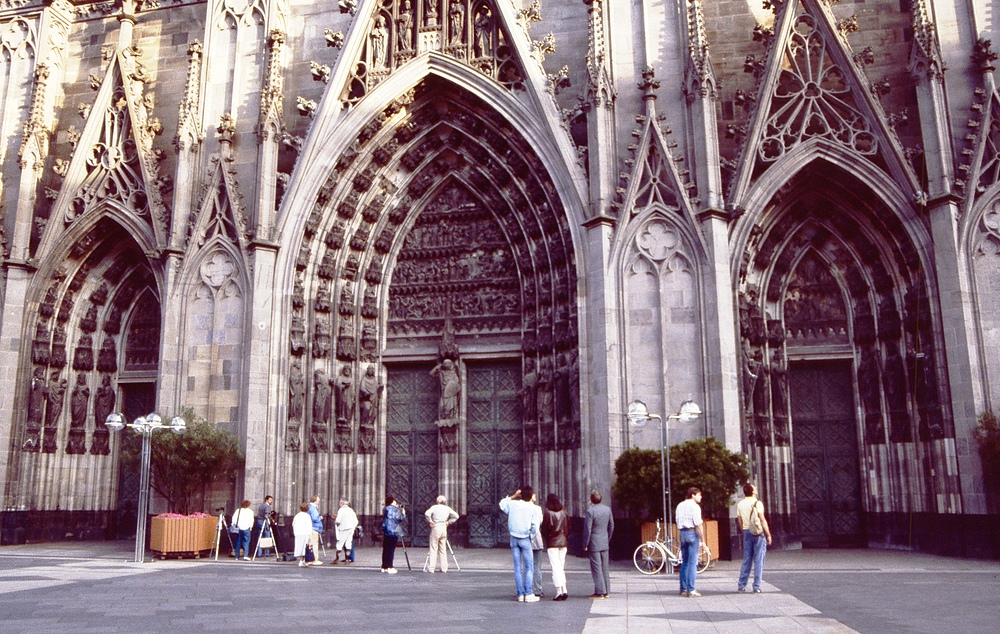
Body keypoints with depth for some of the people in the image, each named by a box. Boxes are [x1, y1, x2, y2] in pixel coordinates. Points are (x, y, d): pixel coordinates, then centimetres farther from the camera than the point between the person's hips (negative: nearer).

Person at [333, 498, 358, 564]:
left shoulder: (341, 510, -7)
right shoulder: (351, 510, 10)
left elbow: (338, 521, -14)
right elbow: (356, 521, 10)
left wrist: (335, 522, 7)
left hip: (344, 529, -5)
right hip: (351, 529, 5)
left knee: (339, 544, 1)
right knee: (348, 544, 6)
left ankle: (337, 558, 1)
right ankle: (347, 559, 4)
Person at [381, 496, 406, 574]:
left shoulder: (385, 509, 12)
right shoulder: (396, 509, -6)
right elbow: (400, 519, -11)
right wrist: (403, 513, 9)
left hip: (386, 531, 6)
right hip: (394, 531, -6)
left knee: (385, 549, 9)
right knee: (391, 549, -6)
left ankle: (384, 567, 13)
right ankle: (389, 567, -9)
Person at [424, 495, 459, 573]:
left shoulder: (434, 507, -2)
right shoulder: (447, 508, 8)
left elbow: (427, 513, -18)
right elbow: (456, 516, 8)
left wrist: (430, 521, -8)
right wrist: (449, 522, 10)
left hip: (436, 528, -4)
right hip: (444, 528, 4)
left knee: (433, 549, -2)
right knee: (443, 549, 11)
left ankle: (431, 568, -5)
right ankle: (444, 568, 10)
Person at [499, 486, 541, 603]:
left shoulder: (512, 504, 0)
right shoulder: (534, 508, -8)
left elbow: (502, 504, 22)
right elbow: (535, 527, -10)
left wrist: (513, 496, 23)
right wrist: (531, 536, 7)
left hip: (513, 538, 4)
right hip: (525, 539, -4)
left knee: (517, 567, 8)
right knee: (529, 567, 2)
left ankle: (520, 594, 9)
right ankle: (528, 594, -3)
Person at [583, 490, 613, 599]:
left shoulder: (590, 511, -16)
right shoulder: (607, 509, 5)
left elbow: (587, 529, -16)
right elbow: (611, 526, 13)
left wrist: (585, 545, -7)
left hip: (594, 544, -7)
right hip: (605, 544, 7)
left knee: (596, 567, -1)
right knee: (605, 567, 13)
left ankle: (600, 592, 0)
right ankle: (607, 591, 17)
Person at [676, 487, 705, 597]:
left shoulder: (680, 506, 14)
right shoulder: (695, 506, -10)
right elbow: (698, 525, -14)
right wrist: (702, 540, -10)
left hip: (682, 533, 7)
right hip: (692, 533, -7)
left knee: (684, 562, 13)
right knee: (692, 563, -4)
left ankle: (683, 589, 15)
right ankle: (691, 590, -5)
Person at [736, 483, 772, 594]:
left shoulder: (740, 504, 7)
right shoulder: (757, 503, -10)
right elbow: (762, 520, -13)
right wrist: (768, 535, -8)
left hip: (747, 533, 5)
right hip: (758, 533, -5)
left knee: (746, 560, 12)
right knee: (758, 560, 0)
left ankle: (741, 586, 12)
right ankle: (756, 587, 0)